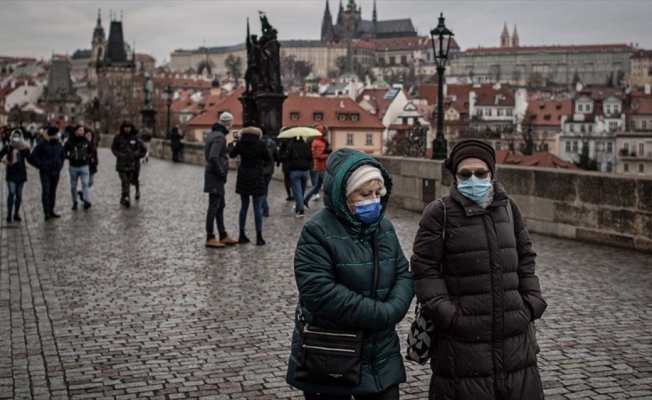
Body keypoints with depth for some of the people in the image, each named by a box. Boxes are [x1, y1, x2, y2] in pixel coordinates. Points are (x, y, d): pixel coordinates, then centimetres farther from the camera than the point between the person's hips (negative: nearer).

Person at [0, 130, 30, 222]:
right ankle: (9, 214, -11)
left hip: (21, 173, 1)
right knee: (11, 193, -13)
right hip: (11, 173, -1)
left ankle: (16, 214, 18)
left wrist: (27, 149, -28)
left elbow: (28, 157, -12)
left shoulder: (23, 148, 1)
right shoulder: (8, 147, 2)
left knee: (19, 194, 8)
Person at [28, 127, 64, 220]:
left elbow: (62, 156, 23)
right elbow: (33, 157, -9)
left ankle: (51, 211, 17)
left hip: (56, 172, 5)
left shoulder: (58, 144, 6)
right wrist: (41, 166, -11)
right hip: (45, 172, -5)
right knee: (46, 191, -7)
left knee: (53, 191, 10)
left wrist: (60, 165, 11)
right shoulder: (42, 144, -10)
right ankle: (46, 212, -4)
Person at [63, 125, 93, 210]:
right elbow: (64, 153, 1)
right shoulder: (69, 142, -4)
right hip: (73, 166, 1)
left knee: (85, 183, -15)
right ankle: (74, 202, 23)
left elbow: (92, 152, 11)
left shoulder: (86, 142, 0)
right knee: (73, 186, 10)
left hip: (84, 166, -1)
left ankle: (86, 201, -21)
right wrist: (70, 157, -17)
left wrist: (87, 156, -9)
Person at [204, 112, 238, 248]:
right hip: (216, 176, -10)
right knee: (214, 207, -4)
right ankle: (210, 238, 1)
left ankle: (223, 236, 23)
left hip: (214, 175, 10)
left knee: (220, 206, 16)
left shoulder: (213, 134, 12)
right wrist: (221, 172, -17)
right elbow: (213, 157, -28)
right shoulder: (220, 137, -18)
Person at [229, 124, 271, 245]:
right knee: (257, 208, 0)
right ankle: (259, 237, 0)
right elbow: (268, 160, -3)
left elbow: (231, 155, 15)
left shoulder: (240, 143, -2)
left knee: (244, 207, 13)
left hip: (243, 177, 3)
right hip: (256, 177, -3)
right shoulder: (260, 144, -11)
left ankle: (242, 235, 16)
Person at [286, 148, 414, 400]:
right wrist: (381, 314, -21)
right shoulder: (317, 232, -15)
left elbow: (403, 276, 6)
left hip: (380, 354, 6)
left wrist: (393, 310, -16)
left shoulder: (384, 227, 6)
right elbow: (320, 293, -24)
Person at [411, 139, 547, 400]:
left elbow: (525, 260, 18)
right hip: (463, 337, -4)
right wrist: (445, 313, -13)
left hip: (514, 335, 5)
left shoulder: (508, 208, 10)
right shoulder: (439, 214, -5)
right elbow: (425, 269, -6)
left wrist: (531, 304, 9)